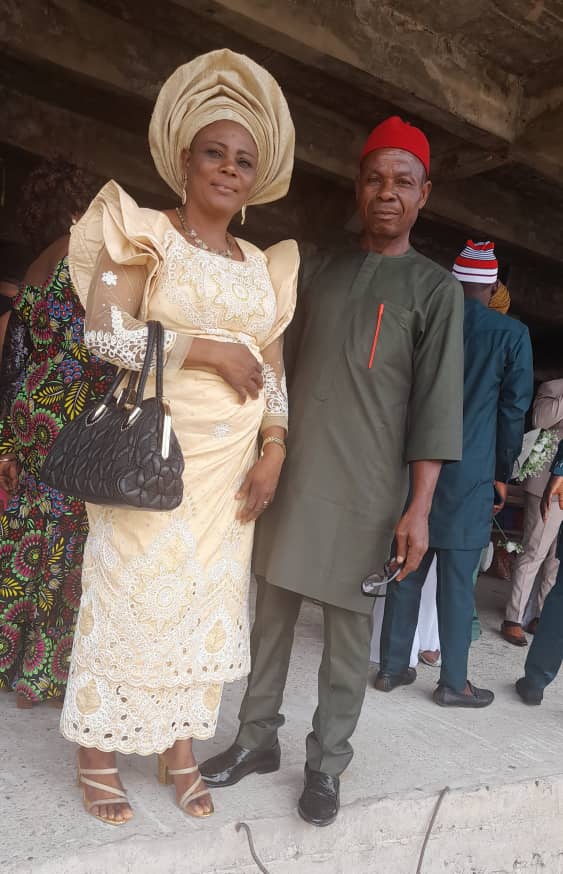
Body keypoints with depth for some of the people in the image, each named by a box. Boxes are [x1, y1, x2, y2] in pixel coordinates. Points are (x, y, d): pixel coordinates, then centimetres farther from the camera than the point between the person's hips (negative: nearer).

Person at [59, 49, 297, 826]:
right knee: (130, 594, 2)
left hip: (230, 466, 5)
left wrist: (274, 451, 0)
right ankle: (98, 756, 20)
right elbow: (106, 333, -12)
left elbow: (273, 368, 11)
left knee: (208, 602, 9)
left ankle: (182, 751, 25)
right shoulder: (144, 234, -1)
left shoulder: (263, 268, 13)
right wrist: (207, 349, -15)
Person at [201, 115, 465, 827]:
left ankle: (326, 763, 21)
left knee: (349, 630, 4)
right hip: (289, 475, 4)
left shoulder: (435, 288, 1)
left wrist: (420, 507, -12)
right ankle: (258, 739, 28)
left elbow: (437, 406, -5)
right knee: (272, 614, 11)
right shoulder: (316, 272, 13)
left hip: (364, 489, -3)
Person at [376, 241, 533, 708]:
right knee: (457, 580, 4)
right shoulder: (512, 334, -3)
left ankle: (392, 667, 20)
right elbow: (514, 411, -1)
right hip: (470, 476, -3)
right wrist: (502, 473, 8)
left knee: (407, 572, 11)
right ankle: (453, 682, 15)